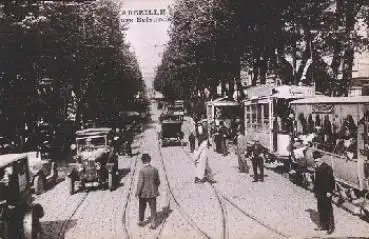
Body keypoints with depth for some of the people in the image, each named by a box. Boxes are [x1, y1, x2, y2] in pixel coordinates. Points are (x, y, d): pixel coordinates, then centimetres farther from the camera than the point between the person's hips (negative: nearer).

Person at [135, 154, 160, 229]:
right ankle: (153, 223, 8)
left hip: (143, 193, -2)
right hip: (152, 192, 2)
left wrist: (137, 192, -7)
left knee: (142, 208, 17)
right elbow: (158, 181, 3)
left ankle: (141, 222, 32)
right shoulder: (155, 169, -6)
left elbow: (140, 183, -19)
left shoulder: (142, 170, -18)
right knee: (153, 208, 10)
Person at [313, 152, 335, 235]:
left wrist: (329, 191, -18)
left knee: (328, 210, -1)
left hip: (326, 194, -8)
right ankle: (323, 225, 23)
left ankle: (331, 227, 8)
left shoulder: (327, 168, -13)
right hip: (319, 193, 8)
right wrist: (315, 191, 15)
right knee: (320, 210, 13)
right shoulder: (317, 168, 10)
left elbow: (331, 180, -15)